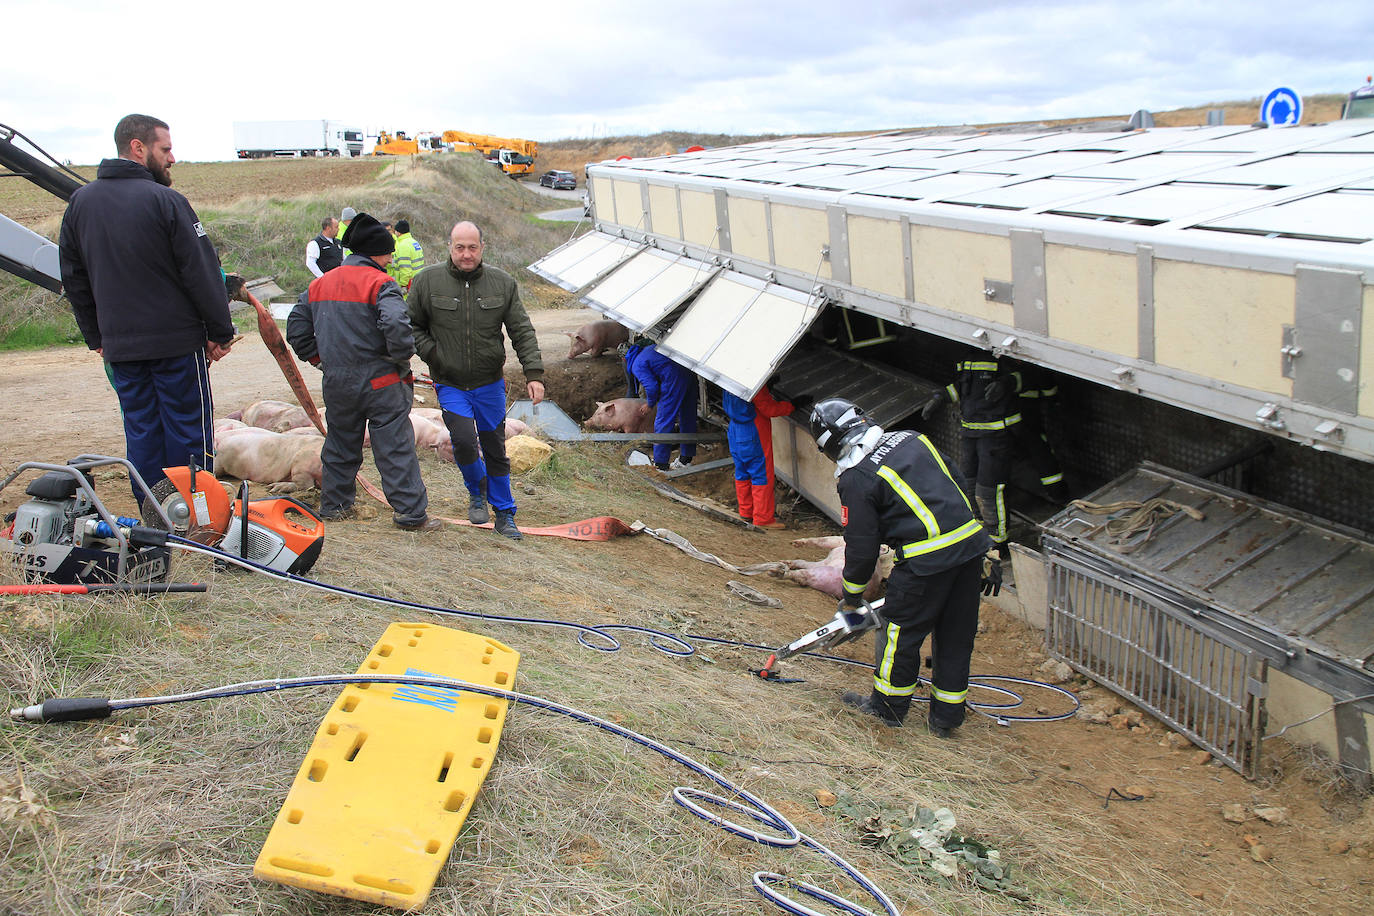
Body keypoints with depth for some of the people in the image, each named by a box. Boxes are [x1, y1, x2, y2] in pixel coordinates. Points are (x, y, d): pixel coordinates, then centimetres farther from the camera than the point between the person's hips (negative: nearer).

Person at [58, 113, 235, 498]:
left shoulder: (79, 202, 8)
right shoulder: (164, 200, -12)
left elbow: (73, 278, 14)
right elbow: (202, 272, -12)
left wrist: (96, 336, 20)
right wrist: (220, 332, -5)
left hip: (119, 346, 6)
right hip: (176, 341, -5)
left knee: (141, 431, 12)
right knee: (188, 429, 3)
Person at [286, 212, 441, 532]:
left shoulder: (320, 284, 11)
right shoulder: (380, 283, -11)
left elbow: (297, 326, 14)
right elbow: (397, 325, -27)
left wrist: (317, 359, 19)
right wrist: (402, 358, -12)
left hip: (336, 382, 6)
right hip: (380, 383, -6)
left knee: (340, 444, 20)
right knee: (395, 447, -1)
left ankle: (334, 505, 29)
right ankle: (411, 513, 1)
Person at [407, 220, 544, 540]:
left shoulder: (502, 283, -4)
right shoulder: (428, 281, -6)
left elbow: (522, 331, -1)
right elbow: (411, 325, 6)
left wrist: (534, 374, -9)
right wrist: (432, 353, -8)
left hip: (490, 383, 1)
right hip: (450, 384, -1)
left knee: (495, 448, 9)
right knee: (464, 441, -17)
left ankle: (504, 515, 25)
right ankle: (476, 490, 15)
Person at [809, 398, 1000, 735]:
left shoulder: (855, 479, -6)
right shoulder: (912, 439, 13)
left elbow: (862, 547, -3)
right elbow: (959, 487, 16)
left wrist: (851, 596, 14)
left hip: (927, 561, -7)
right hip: (972, 543, 7)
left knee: (901, 631, 13)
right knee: (956, 634, 16)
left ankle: (888, 706, 29)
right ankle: (947, 716, 28)